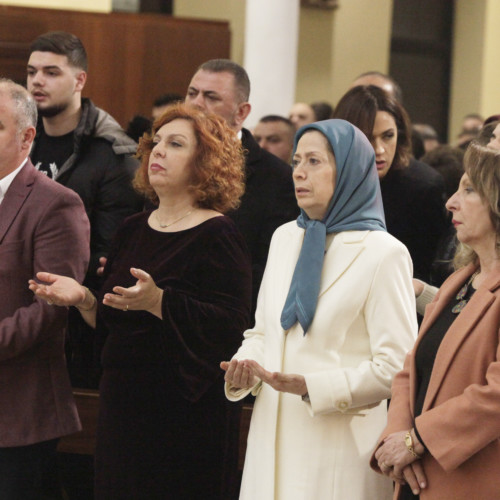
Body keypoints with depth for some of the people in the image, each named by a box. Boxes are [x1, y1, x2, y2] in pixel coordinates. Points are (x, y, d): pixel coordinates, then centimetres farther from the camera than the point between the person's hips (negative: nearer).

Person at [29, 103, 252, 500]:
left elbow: (232, 328, -19)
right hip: (122, 405, 7)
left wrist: (158, 302, -29)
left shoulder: (217, 236, -8)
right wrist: (84, 299, -2)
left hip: (186, 416, -7)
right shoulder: (133, 230, 13)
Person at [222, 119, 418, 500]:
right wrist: (242, 371, -3)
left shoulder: (383, 253, -7)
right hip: (273, 438, 6)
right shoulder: (285, 239, 13)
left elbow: (395, 367, -12)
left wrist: (311, 386, -21)